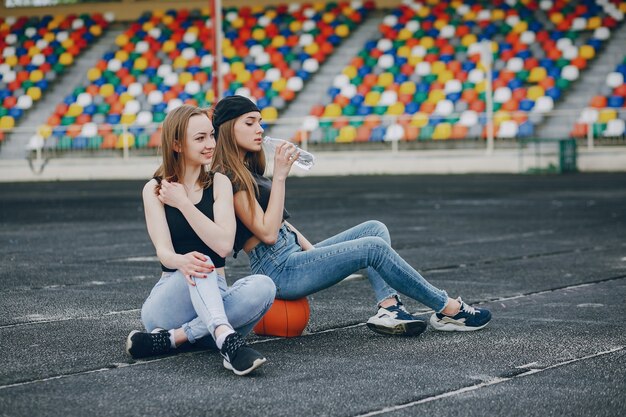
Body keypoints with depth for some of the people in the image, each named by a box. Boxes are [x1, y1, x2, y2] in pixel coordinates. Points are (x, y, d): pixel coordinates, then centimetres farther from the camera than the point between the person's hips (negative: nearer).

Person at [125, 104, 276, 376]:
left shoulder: (219, 183, 6)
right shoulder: (155, 190, 2)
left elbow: (223, 245, -9)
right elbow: (163, 251, -13)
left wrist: (183, 203, -11)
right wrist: (180, 261, -37)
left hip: (216, 298, 2)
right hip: (169, 299, -2)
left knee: (262, 287, -30)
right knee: (198, 263, -35)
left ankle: (172, 338, -33)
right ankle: (227, 341, -57)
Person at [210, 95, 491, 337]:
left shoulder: (247, 171, 16)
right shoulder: (229, 178, -15)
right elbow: (268, 233, -20)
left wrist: (310, 248, 9)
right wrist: (280, 175, -20)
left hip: (293, 256, 11)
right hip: (278, 271, -11)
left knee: (375, 229, 7)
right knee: (374, 248, -16)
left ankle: (388, 308, -15)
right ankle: (448, 310, -4)